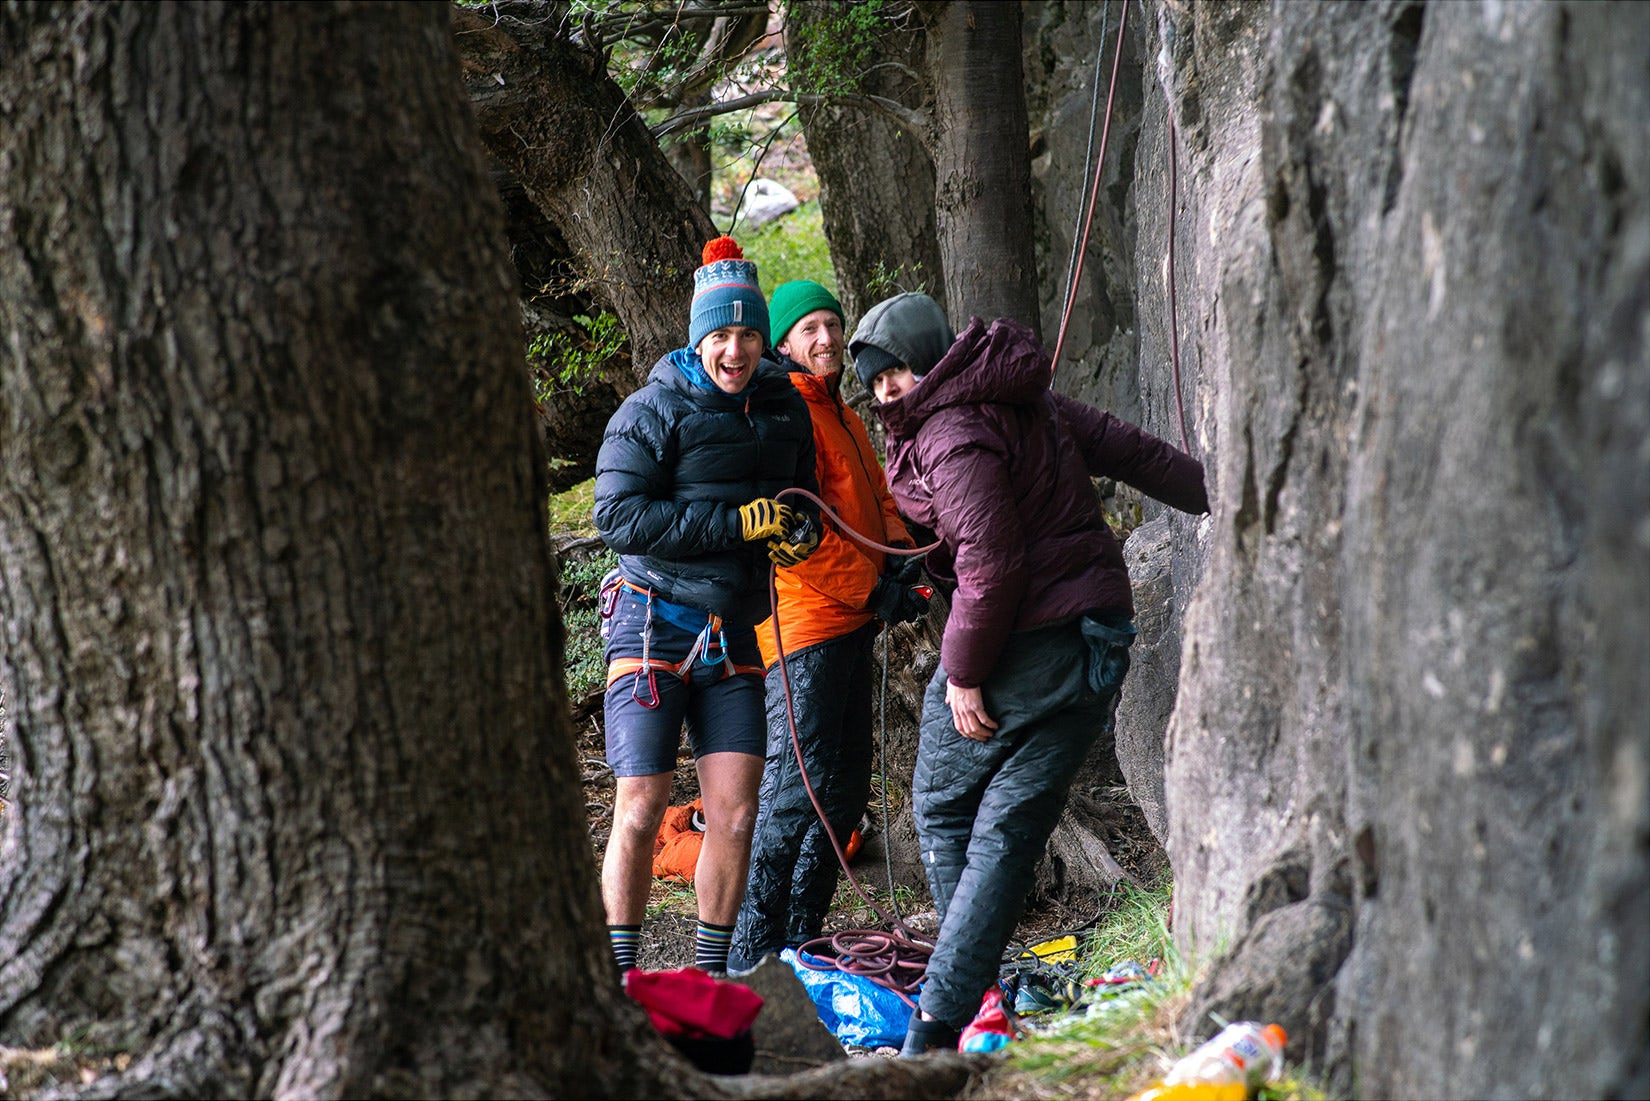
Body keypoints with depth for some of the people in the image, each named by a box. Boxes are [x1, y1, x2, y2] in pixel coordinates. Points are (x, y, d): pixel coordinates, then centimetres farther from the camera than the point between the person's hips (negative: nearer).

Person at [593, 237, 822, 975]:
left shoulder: (786, 410, 11)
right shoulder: (652, 413, -7)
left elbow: (800, 503, 23)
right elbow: (617, 517, -16)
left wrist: (801, 532, -3)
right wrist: (738, 523, -19)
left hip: (734, 631, 5)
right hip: (654, 622, -5)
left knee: (734, 811, -2)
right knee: (641, 811, -6)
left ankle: (709, 977, 9)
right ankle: (619, 977, 3)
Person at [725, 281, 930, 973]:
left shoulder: (843, 417, 22)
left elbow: (877, 505, 21)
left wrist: (899, 558, 0)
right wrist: (874, 588, -17)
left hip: (849, 624, 10)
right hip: (805, 625, -10)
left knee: (845, 790, 12)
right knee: (800, 785, -13)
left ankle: (798, 945, 19)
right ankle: (751, 958, -11)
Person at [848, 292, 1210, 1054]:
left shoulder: (953, 436, -16)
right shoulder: (1029, 403, 11)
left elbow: (990, 566, -22)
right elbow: (1126, 448, 20)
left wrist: (963, 671, -14)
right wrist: (1217, 496, 30)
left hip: (1022, 645, -8)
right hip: (1097, 640, 8)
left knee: (942, 810, 10)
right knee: (1010, 832, 5)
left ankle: (936, 1025, 9)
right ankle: (949, 1006, -2)